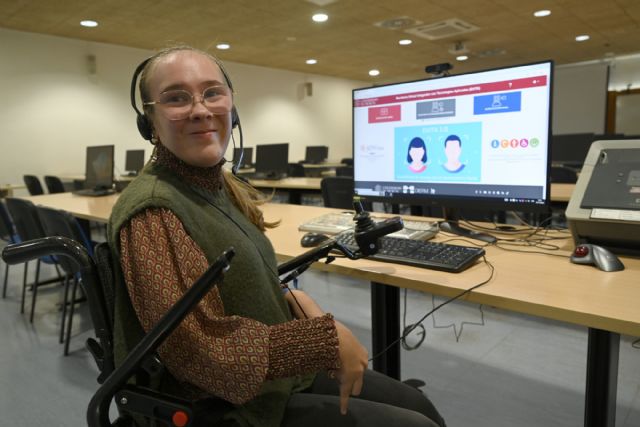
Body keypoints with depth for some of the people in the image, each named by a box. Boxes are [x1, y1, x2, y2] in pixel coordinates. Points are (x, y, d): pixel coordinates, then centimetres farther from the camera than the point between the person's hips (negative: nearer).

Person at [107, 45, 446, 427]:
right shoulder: (152, 213, -25)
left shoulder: (221, 183, 3)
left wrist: (292, 298, -6)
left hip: (279, 367, 8)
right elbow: (202, 350, -28)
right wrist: (326, 340, -25)